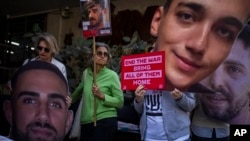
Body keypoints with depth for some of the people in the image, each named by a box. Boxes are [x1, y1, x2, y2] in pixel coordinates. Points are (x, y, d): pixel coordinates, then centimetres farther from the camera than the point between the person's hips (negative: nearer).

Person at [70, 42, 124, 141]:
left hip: (106, 121, -4)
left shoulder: (112, 75, -6)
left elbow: (120, 102, -7)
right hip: (86, 122, 4)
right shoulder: (86, 73, 6)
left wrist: (102, 95, -18)